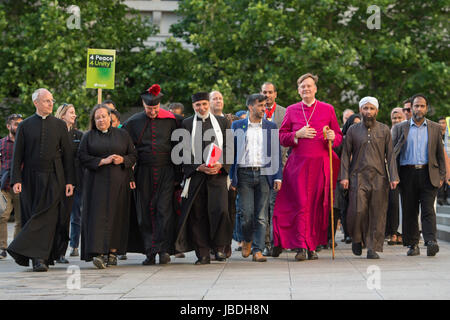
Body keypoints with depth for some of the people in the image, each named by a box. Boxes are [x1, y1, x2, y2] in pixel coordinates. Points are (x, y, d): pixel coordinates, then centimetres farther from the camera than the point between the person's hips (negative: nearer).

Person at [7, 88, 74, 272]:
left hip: (53, 179, 0)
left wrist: (69, 181, -1)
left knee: (48, 217, -9)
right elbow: (17, 155, 3)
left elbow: (67, 155, 6)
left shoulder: (59, 125, 7)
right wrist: (16, 179, -8)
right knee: (31, 215, 3)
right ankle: (39, 257, 14)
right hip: (31, 179, 1)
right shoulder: (25, 126, 5)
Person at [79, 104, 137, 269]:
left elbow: (133, 155, 10)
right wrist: (102, 161, -12)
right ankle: (99, 253, -18)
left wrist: (122, 159, -10)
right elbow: (82, 157, -1)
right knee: (98, 215, -12)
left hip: (118, 182, 1)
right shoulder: (88, 136, 9)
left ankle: (113, 252, 8)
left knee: (116, 216, 0)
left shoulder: (122, 135, 12)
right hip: (96, 182, -1)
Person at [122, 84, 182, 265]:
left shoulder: (170, 120, 2)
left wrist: (177, 175, 1)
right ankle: (149, 252, 9)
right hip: (143, 173, 2)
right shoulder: (133, 123, 5)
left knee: (164, 210, -9)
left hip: (166, 172, -2)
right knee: (145, 213, 3)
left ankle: (163, 249, -7)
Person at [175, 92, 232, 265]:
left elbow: (229, 147, 7)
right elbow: (185, 151, 4)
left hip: (218, 174, 0)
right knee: (198, 214, -1)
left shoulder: (222, 122, 12)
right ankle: (203, 254, 5)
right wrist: (198, 167, -10)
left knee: (220, 210, -14)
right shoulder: (186, 124, 9)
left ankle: (219, 247, 3)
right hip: (195, 175, 0)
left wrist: (220, 164, -9)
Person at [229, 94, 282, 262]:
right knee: (246, 213, -6)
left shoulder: (271, 127, 10)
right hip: (244, 174, -1)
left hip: (264, 174, 1)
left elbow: (276, 153, 9)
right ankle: (247, 240, 21)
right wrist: (231, 177, 1)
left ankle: (257, 250, 2)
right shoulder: (237, 126, 8)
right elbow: (232, 152, 8)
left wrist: (278, 177, 0)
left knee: (261, 215, -2)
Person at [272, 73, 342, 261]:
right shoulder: (291, 110, 10)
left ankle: (312, 246, 7)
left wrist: (333, 137, -11)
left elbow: (339, 136, 12)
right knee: (301, 203, -8)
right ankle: (301, 246, -9)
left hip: (321, 164, 0)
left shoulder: (328, 110, 9)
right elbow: (281, 137, 8)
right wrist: (298, 134, -10)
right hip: (298, 164, 0)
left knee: (317, 205, 0)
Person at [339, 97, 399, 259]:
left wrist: (393, 177, 0)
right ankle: (356, 239, 14)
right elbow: (346, 154, 8)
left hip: (379, 178, 1)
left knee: (377, 214, -2)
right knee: (357, 210, -12)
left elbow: (390, 155, 9)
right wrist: (344, 176, -1)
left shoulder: (384, 130, 11)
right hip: (358, 177, -1)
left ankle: (373, 248, 4)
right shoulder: (353, 130, 9)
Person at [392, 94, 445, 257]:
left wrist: (442, 176, 5)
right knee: (409, 211, 3)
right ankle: (412, 244, 10)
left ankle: (431, 242, -20)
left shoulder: (435, 128, 12)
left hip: (428, 174, -1)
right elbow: (392, 152, 6)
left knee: (428, 210, -11)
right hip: (408, 174, 1)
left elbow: (440, 154, 13)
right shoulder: (400, 128, 10)